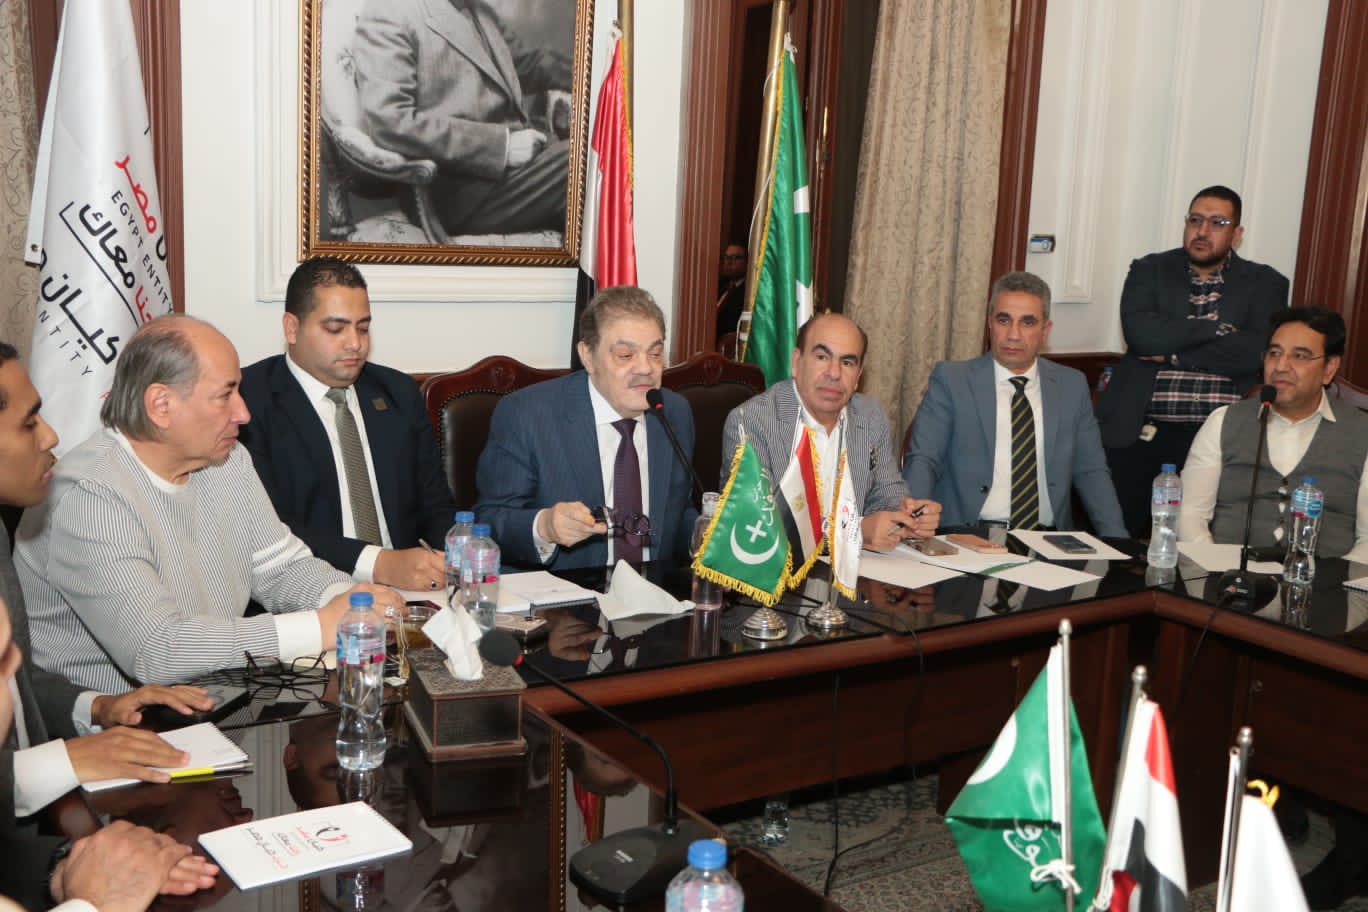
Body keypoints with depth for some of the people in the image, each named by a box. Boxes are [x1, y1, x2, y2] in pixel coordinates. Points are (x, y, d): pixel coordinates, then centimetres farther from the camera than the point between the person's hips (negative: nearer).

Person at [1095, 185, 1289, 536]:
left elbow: (1258, 351, -8)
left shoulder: (1265, 283, 8)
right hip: (1139, 432, 0)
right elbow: (1140, 333, -9)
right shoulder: (1149, 270, 9)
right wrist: (1216, 327, -8)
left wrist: (1173, 352, -8)